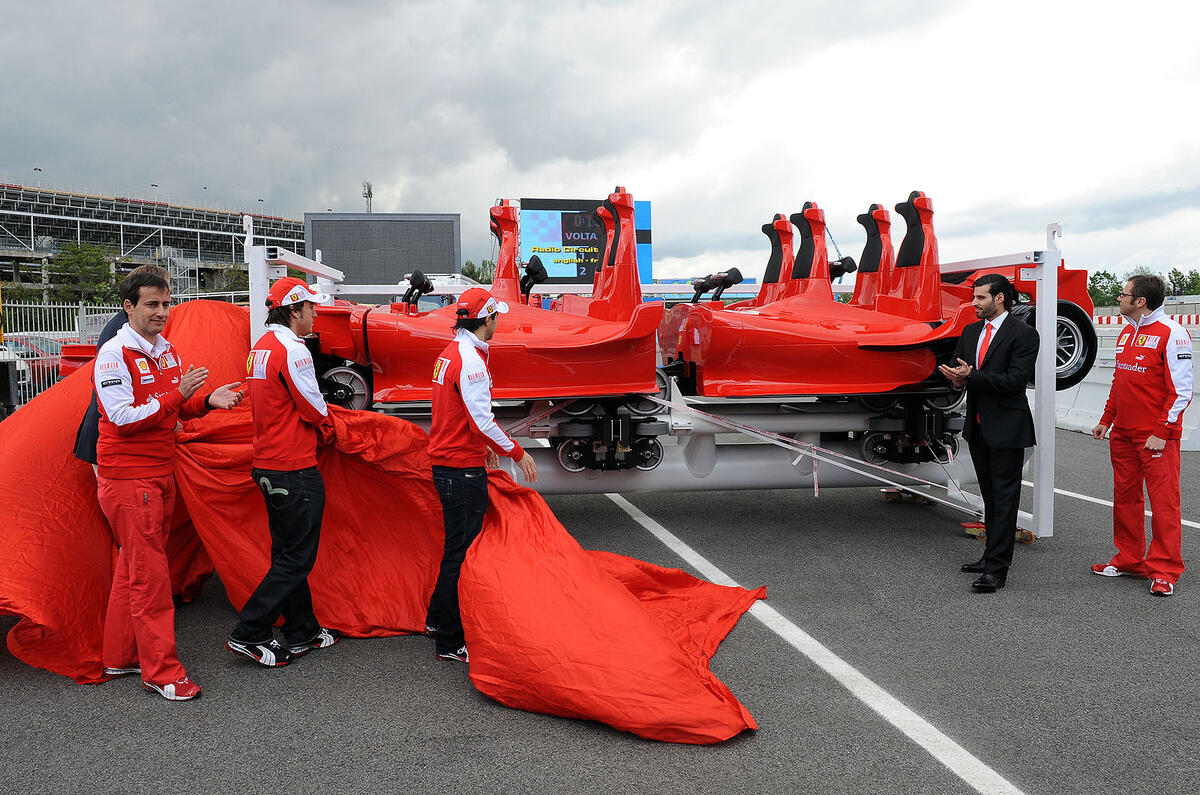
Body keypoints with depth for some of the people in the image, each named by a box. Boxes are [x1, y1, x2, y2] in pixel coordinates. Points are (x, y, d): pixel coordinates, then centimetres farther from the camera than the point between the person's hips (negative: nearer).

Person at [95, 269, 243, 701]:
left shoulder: (167, 350, 11)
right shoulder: (114, 355, -14)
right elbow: (124, 418, -21)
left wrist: (208, 400, -2)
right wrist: (179, 394, -26)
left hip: (159, 473, 8)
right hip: (127, 477, -8)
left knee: (133, 568, 16)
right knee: (150, 574, -6)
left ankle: (119, 657, 27)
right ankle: (160, 671, 1)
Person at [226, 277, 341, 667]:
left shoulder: (260, 348, 13)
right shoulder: (292, 350, -16)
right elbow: (313, 408, -13)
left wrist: (313, 430, 12)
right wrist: (327, 430, 7)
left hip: (268, 465, 10)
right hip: (295, 469, -10)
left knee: (288, 554, 15)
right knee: (296, 559, -1)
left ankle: (302, 632, 25)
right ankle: (249, 634, 2)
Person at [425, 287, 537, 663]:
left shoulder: (450, 353, 13)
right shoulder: (470, 359, -19)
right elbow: (481, 419, -24)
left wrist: (483, 446, 28)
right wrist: (516, 452, -15)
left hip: (445, 462, 10)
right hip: (462, 469, -10)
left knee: (457, 544, 21)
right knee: (461, 551, -3)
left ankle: (437, 618, 33)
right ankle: (451, 642, 4)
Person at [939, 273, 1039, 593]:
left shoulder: (1023, 334, -10)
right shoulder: (970, 332, 13)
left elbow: (1015, 380, -19)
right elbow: (957, 369, 14)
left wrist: (971, 376, -22)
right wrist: (957, 377, -11)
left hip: (1007, 428, -8)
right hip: (978, 426, 8)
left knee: (1005, 497, -4)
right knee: (990, 497, 17)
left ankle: (997, 569, -3)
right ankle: (992, 556, 27)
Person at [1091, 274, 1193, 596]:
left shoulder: (1172, 333, -11)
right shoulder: (1127, 333, 13)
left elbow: (1181, 390, -13)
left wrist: (1161, 432, -16)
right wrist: (1106, 420, 17)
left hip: (1157, 436, -8)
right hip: (1123, 434, 8)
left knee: (1164, 502, -1)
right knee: (1125, 497, 12)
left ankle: (1164, 571, 6)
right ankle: (1130, 561, 23)